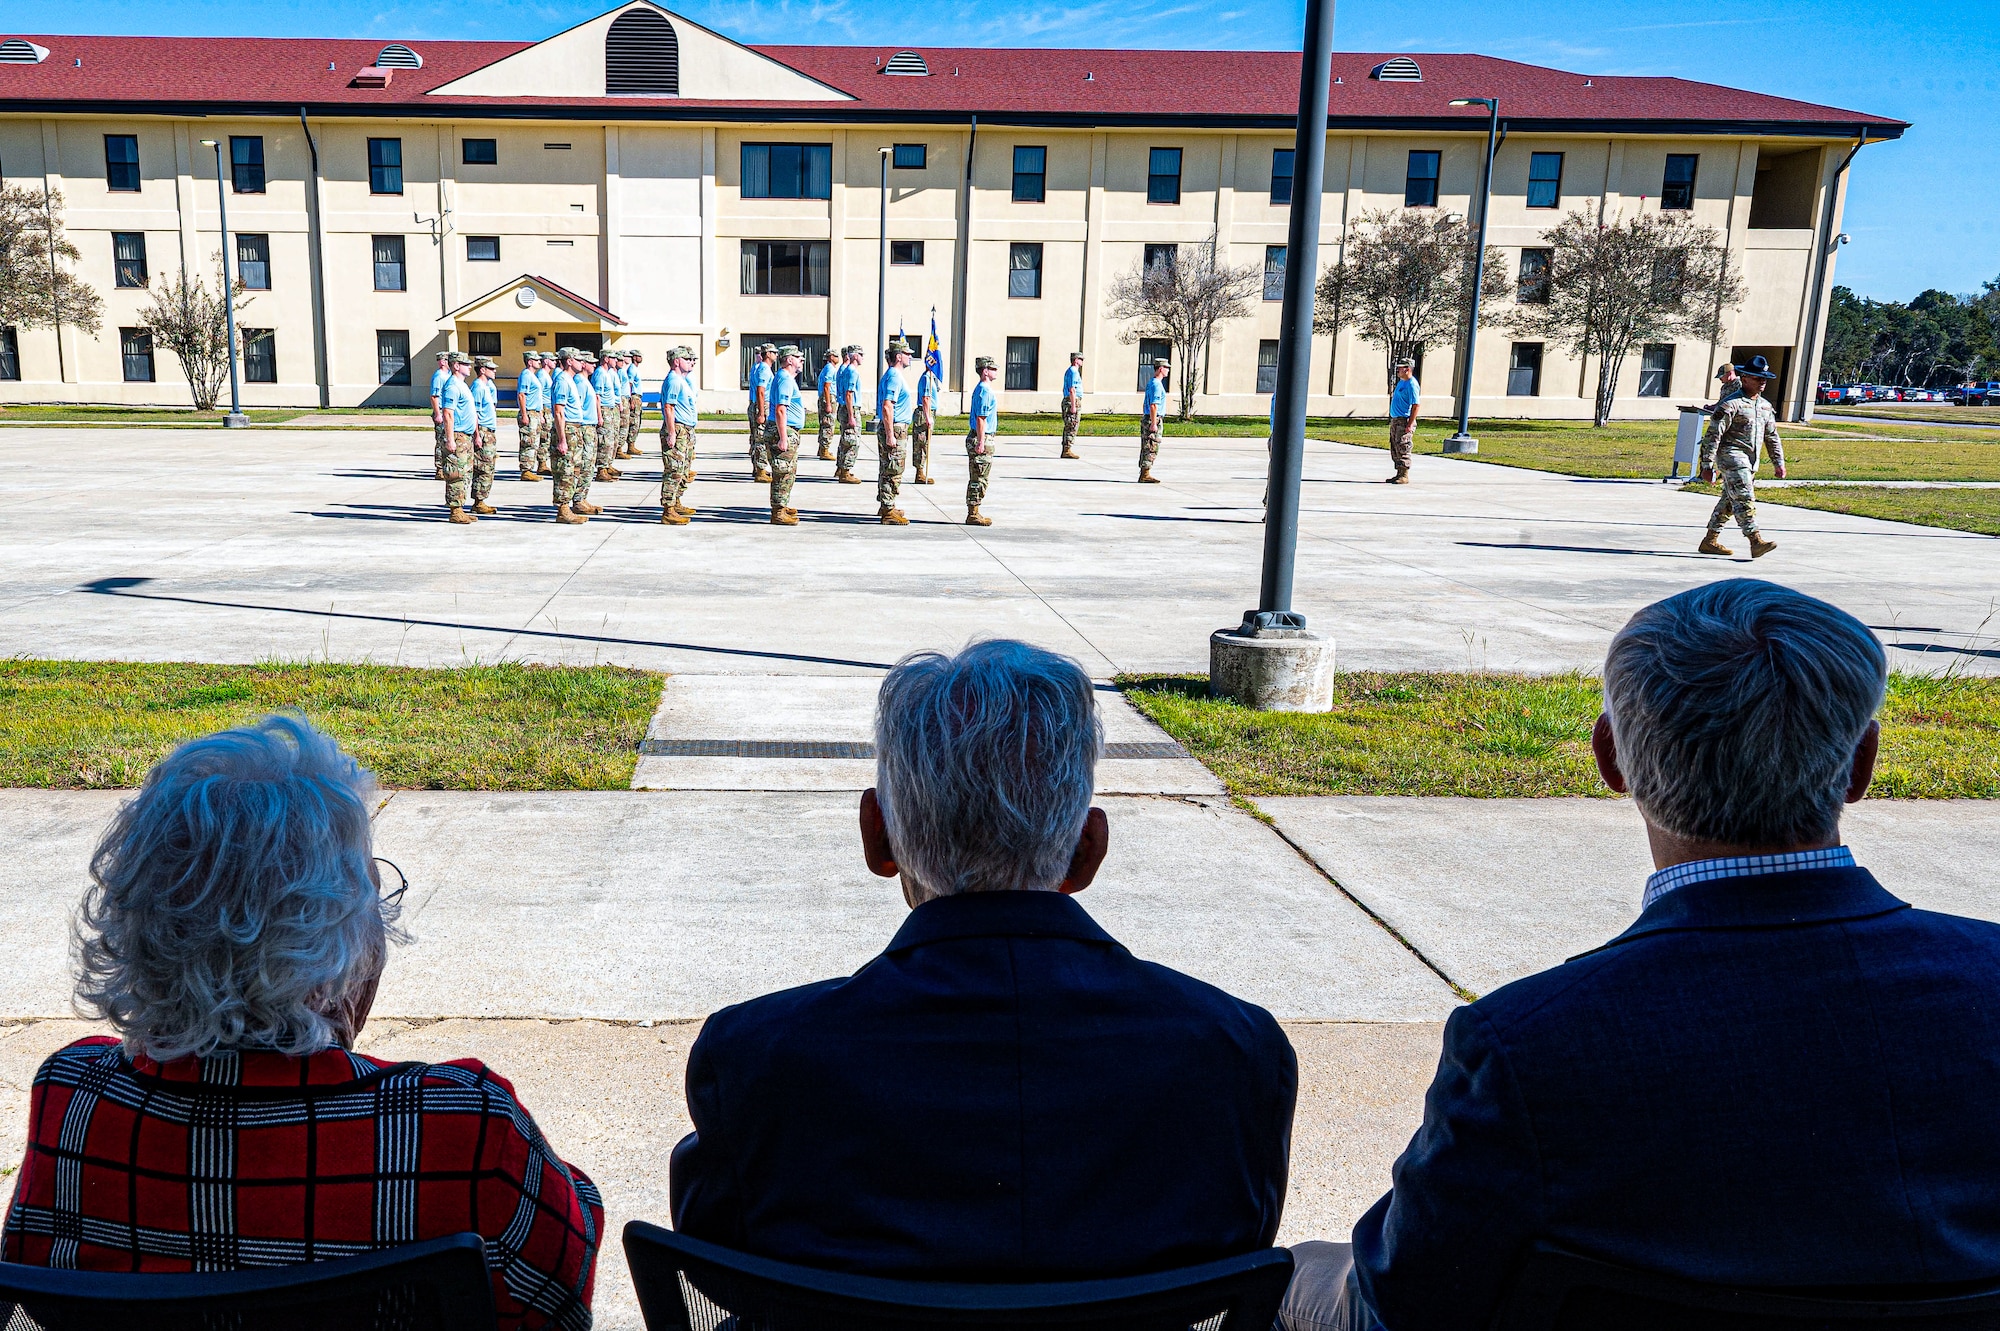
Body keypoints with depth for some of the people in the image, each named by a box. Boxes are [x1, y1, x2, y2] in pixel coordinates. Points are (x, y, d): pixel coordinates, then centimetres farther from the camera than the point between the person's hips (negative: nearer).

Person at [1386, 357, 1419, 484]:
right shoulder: (1401, 382, 16)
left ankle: (1404, 476, -6)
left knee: (1403, 449, -10)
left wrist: (1410, 425, -23)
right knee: (1394, 449, 12)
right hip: (1395, 420, 10)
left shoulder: (1411, 384, -15)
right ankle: (1399, 474, 20)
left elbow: (1416, 406, -19)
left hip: (1404, 422, -10)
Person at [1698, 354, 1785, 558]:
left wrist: (1779, 462, 16)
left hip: (1751, 461, 8)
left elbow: (1772, 437, 23)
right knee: (1744, 498, -15)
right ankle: (1756, 542, -21)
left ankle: (1710, 541, 19)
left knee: (1729, 501, 12)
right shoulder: (1731, 404, -9)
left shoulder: (1766, 407, 16)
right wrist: (1708, 464, -16)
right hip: (1731, 455, -8)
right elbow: (1713, 435, -12)